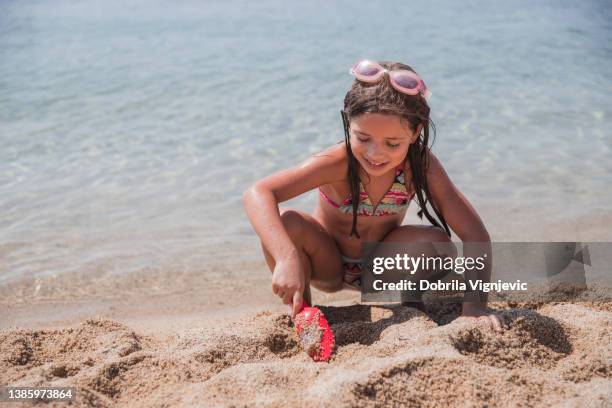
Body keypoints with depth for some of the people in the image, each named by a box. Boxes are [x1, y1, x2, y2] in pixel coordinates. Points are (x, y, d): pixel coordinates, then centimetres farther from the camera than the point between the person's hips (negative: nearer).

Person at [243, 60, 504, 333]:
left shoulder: (420, 164, -24)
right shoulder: (339, 162, -31)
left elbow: (475, 235, -24)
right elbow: (257, 194, -41)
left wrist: (474, 306, -36)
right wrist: (287, 257, -56)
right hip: (328, 267, -2)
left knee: (435, 241, -27)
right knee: (286, 223, -32)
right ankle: (300, 312, -5)